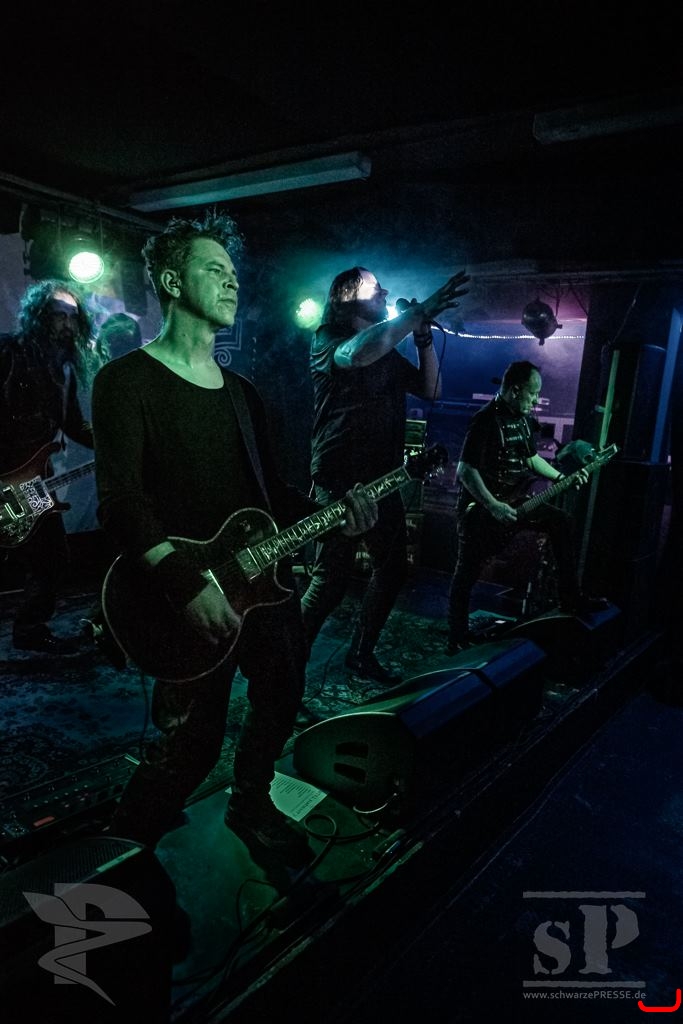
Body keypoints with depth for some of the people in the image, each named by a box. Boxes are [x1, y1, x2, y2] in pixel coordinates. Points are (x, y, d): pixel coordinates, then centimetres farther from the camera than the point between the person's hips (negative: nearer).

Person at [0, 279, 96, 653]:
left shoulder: (65, 367, 12)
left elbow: (75, 426, 14)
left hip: (33, 480, 7)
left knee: (54, 559, 11)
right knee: (42, 562, -5)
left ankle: (31, 629, 27)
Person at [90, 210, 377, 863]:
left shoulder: (242, 392, 16)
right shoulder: (127, 380, -7)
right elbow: (120, 500, -18)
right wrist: (186, 585, -27)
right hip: (193, 599, -7)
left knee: (280, 700, 18)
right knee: (190, 747, -3)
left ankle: (250, 806, 45)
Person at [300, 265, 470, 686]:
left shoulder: (389, 352, 17)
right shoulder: (327, 339, -5)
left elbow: (431, 390, 14)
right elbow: (357, 354, -29)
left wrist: (423, 337, 1)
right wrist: (421, 311, -32)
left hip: (383, 480, 8)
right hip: (339, 482, -8)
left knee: (393, 569, 13)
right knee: (332, 580, -7)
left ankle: (362, 653, 30)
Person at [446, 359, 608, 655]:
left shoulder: (523, 419, 7)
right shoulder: (485, 420, -20)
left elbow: (531, 458, 22)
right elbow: (465, 471, -24)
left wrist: (562, 478, 14)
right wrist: (494, 507, -25)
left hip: (514, 499, 9)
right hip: (480, 505, -9)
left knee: (562, 522, 7)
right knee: (467, 571, -4)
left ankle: (570, 599, 15)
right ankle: (457, 639, 8)